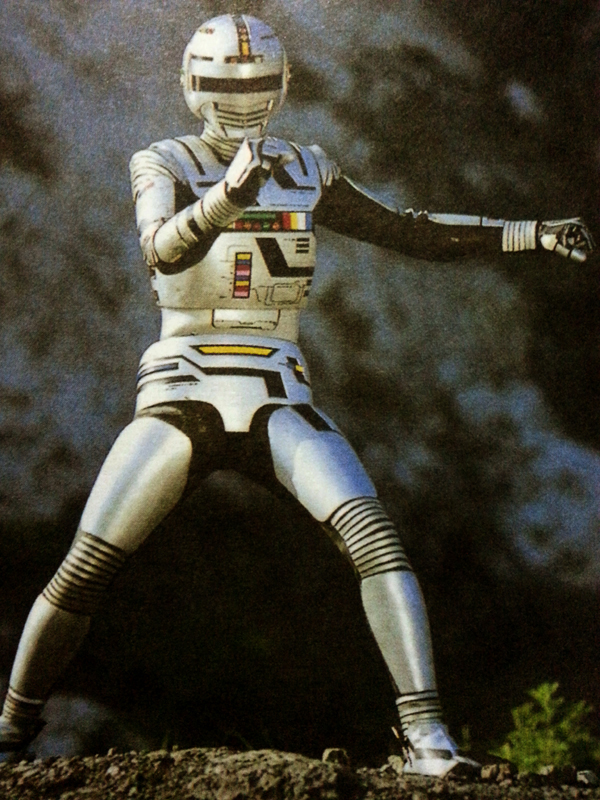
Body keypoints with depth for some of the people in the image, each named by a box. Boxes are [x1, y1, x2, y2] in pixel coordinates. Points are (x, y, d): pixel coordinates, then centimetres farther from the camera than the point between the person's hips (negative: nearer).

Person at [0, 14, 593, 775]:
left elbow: (407, 231, 18)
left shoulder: (305, 172, 13)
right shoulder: (164, 166, 1)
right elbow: (163, 251, -20)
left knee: (373, 536, -21)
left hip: (276, 398, 2)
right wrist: (226, 197, -41)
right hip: (181, 394, -2)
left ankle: (425, 732, -19)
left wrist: (536, 233, 12)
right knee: (83, 570, -3)